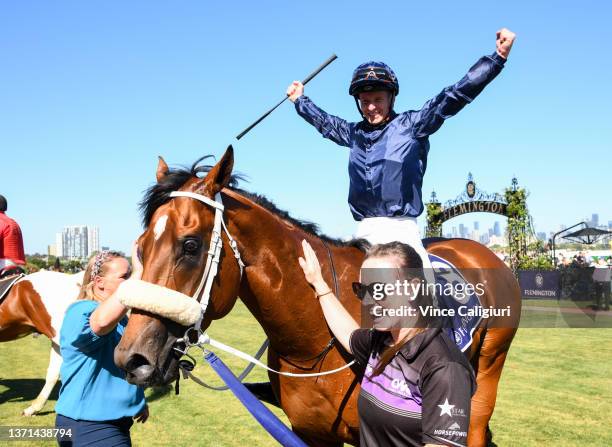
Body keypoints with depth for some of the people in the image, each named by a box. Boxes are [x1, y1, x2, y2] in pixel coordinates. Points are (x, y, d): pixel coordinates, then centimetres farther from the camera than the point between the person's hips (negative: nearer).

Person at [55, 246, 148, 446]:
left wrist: (139, 401, 27)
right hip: (88, 429, -10)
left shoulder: (119, 318, 10)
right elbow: (102, 321, -47)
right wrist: (139, 272, -48)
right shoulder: (82, 312, -21)